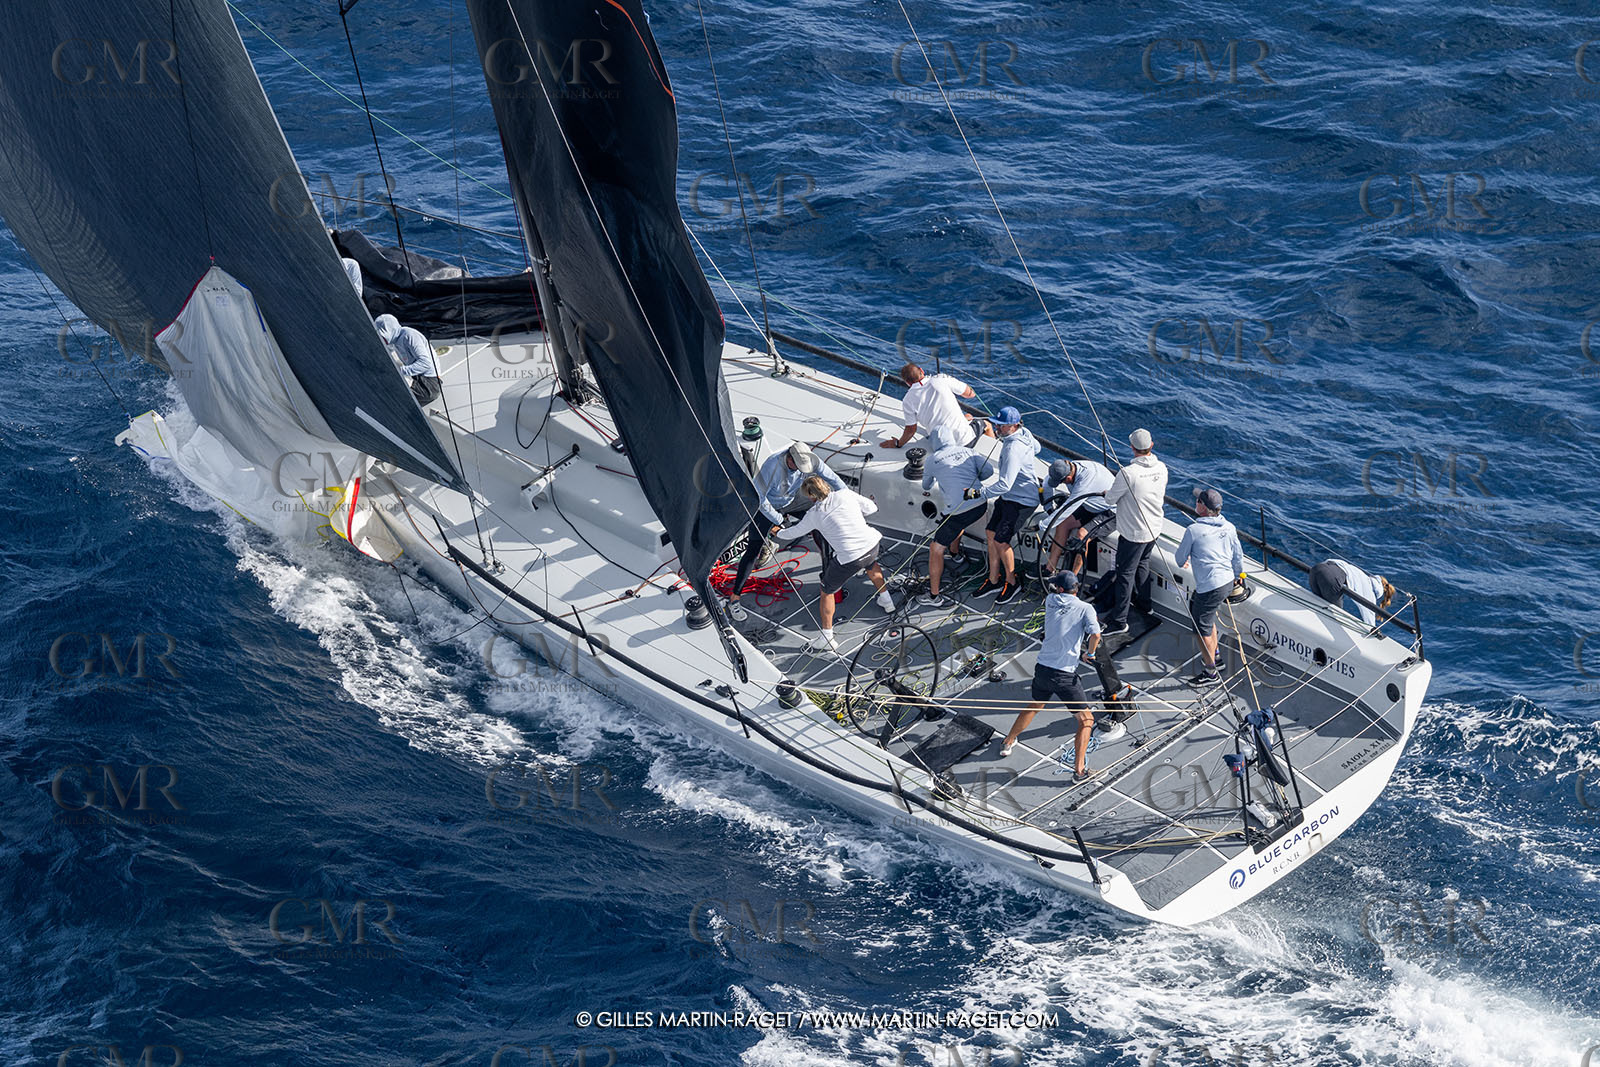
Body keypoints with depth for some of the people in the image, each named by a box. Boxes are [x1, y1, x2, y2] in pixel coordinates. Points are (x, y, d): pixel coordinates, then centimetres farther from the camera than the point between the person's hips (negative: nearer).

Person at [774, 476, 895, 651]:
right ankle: (886, 602, 55)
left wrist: (778, 534, 37)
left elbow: (795, 532, 17)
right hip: (871, 544, 4)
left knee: (827, 590, 17)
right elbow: (871, 508, 11)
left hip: (849, 558, -4)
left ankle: (827, 637, 18)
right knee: (871, 565, 41)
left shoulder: (814, 514, 0)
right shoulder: (845, 494, 3)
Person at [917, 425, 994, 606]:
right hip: (981, 505, 6)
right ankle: (954, 552, 64)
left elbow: (926, 486, 16)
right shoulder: (968, 452, 8)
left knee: (936, 549, 5)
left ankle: (934, 596, 6)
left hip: (959, 512, -6)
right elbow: (989, 470, 1)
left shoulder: (933, 460, -1)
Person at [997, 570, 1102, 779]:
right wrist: (1089, 653, -5)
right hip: (1065, 676, -5)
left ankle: (1008, 743, 47)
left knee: (1035, 706, 32)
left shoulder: (1051, 601, 4)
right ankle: (1079, 769, -2)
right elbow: (1095, 634, -20)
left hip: (1042, 669, 5)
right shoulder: (1085, 608, -7)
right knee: (1086, 719, 6)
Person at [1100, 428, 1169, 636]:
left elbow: (1110, 499, -15)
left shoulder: (1128, 473, -28)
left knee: (1125, 573, 4)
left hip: (1133, 533, -7)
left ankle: (1119, 620, 10)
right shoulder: (1161, 468, -7)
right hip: (1154, 529, 7)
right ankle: (1144, 603, 46)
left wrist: (1108, 494, 9)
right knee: (1142, 563, 29)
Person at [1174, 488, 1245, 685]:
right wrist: (1238, 575, 33)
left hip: (1210, 587, -8)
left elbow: (1179, 559, -1)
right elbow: (1238, 556, 15)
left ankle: (1211, 673, 10)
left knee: (1202, 628, 3)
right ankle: (1214, 653, 38)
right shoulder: (1229, 527, 4)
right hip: (1228, 581, 8)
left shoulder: (1194, 530, -14)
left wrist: (1183, 561, 23)